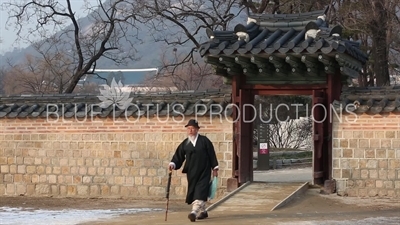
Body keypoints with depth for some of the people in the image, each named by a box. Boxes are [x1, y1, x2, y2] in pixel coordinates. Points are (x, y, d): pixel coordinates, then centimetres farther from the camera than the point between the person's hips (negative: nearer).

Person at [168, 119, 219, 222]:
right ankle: (202, 211, 25)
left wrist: (215, 168, 1)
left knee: (200, 191, -15)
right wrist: (173, 164, -15)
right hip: (191, 172, 4)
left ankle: (195, 211, -27)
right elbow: (178, 156, 4)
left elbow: (211, 154, 2)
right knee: (192, 192, 8)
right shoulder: (185, 143, 7)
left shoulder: (204, 141, 0)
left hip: (204, 171, -4)